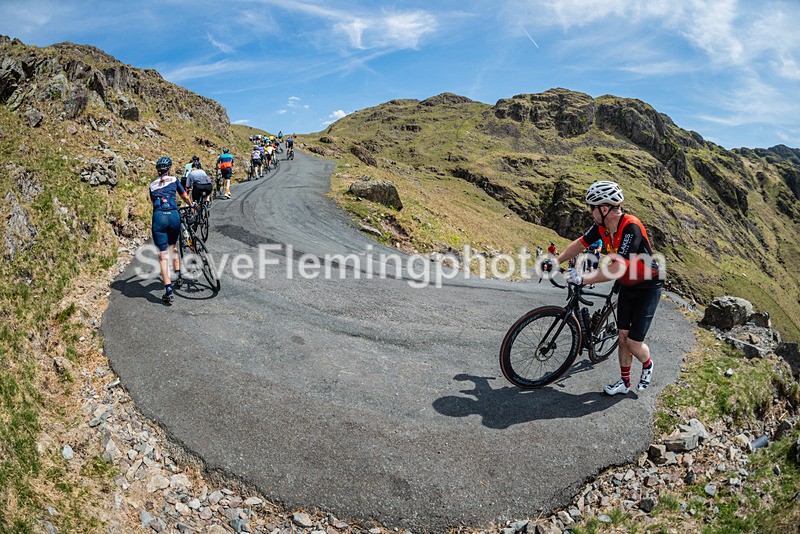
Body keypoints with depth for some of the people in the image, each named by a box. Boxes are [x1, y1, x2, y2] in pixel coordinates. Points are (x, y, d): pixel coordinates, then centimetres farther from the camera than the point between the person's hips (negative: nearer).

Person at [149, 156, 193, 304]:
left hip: (158, 217, 0)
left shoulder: (152, 185, 19)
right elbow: (185, 197, 24)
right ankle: (178, 276, 27)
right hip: (173, 215, 0)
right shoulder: (174, 180, 13)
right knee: (173, 246, 27)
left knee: (163, 255, 0)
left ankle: (168, 290, -8)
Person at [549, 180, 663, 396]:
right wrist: (555, 261, -6)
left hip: (648, 288, -7)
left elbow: (618, 268, -39)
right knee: (623, 337, 8)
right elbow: (579, 244, 2)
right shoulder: (601, 225, -10)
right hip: (627, 286, 7)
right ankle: (624, 382, 23)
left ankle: (647, 365, 28)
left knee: (634, 342, -5)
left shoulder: (631, 228, -33)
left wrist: (583, 279, -40)